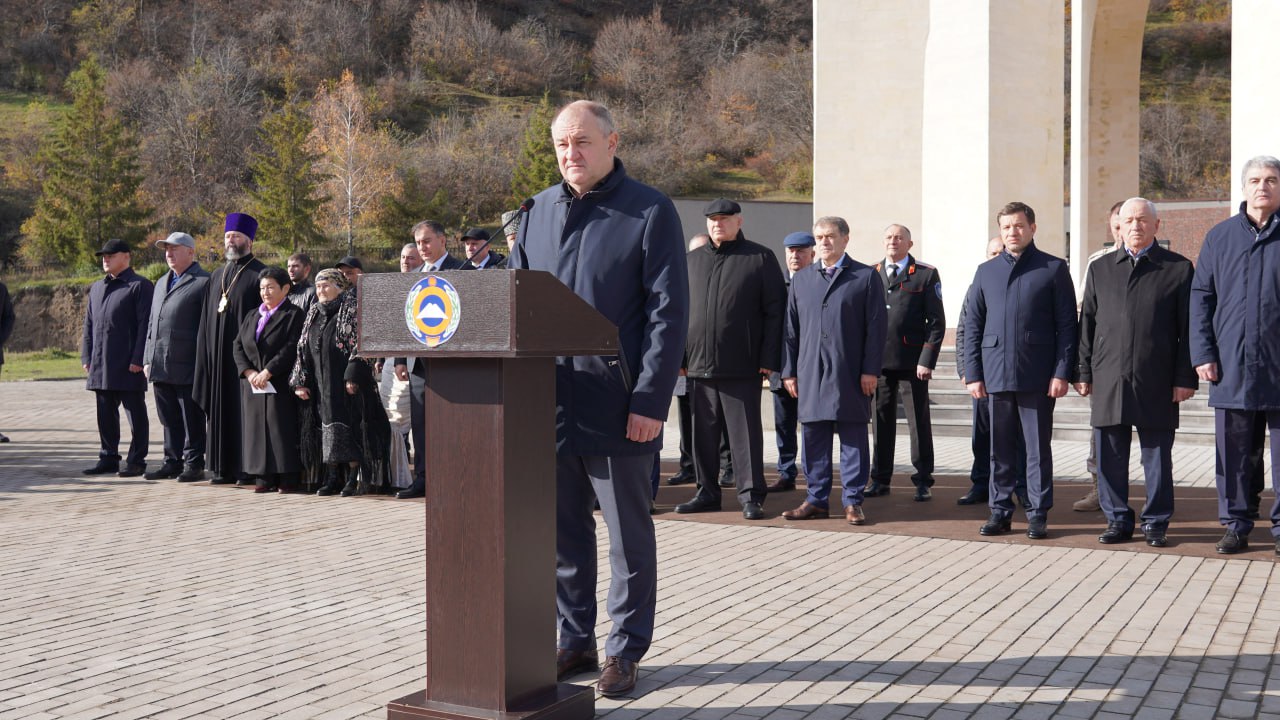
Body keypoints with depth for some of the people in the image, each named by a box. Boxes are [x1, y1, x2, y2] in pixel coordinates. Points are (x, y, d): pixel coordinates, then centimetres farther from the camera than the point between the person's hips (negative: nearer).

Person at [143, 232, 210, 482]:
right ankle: (173, 462, 18)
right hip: (160, 367, 7)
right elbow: (152, 323, 23)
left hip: (187, 367, -7)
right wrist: (147, 359, 16)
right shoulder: (162, 283, 21)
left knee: (192, 421, -1)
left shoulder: (203, 282, -5)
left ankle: (194, 464, 7)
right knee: (169, 419, 11)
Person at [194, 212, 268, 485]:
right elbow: (207, 319, 18)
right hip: (219, 353, 6)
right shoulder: (216, 276, 18)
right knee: (222, 409, 6)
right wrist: (206, 354, 10)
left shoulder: (260, 274, -3)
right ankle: (226, 467, 11)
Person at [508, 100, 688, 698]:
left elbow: (668, 312, -9)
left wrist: (650, 401, -15)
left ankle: (625, 650, 18)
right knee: (563, 532, 12)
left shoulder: (650, 211, -4)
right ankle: (574, 642, 25)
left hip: (618, 408, -5)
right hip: (549, 402, 5)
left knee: (628, 533, 6)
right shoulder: (540, 211, 12)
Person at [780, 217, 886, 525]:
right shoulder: (801, 279, 14)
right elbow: (791, 328, 13)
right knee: (813, 439, 6)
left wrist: (870, 370, -9)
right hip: (810, 374, 4)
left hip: (850, 375, -3)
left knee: (853, 439, 1)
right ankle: (817, 499, 14)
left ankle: (853, 501, 8)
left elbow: (876, 327, -2)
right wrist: (789, 371, 7)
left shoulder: (866, 277, 3)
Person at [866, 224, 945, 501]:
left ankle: (923, 481, 10)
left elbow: (936, 321, -1)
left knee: (919, 423, 2)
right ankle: (880, 479, 17)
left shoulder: (926, 274, 2)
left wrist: (927, 361, -9)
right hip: (877, 361, 3)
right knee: (881, 421, 8)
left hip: (912, 362, -3)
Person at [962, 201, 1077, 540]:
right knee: (1000, 449, 8)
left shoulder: (1054, 268, 3)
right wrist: (973, 374, 4)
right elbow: (972, 326, 12)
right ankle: (1000, 512, 16)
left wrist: (1062, 372, -9)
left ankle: (1038, 514, 10)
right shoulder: (986, 271, 13)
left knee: (1038, 449, 2)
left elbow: (1067, 325, -1)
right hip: (996, 375, 3)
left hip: (1037, 376, -3)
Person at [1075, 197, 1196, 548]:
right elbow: (1087, 323, 12)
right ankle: (1118, 521, 17)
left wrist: (1185, 377, -5)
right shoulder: (1099, 268, 12)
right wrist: (1083, 372, 6)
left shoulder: (1179, 268, 4)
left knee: (1157, 457, 5)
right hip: (1108, 382, 2)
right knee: (1110, 458, 5)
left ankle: (1156, 523, 16)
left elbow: (1188, 328, 1)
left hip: (1157, 384, -2)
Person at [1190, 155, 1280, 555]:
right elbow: (1200, 297, 9)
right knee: (1233, 454, 7)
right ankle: (1236, 526, 16)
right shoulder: (1219, 237, 10)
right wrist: (1202, 354, 0)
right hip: (1231, 367, 2)